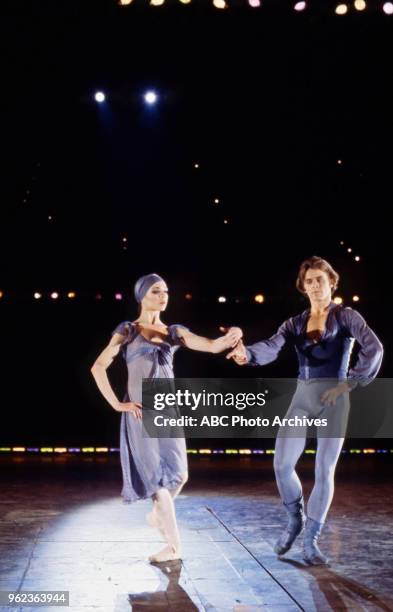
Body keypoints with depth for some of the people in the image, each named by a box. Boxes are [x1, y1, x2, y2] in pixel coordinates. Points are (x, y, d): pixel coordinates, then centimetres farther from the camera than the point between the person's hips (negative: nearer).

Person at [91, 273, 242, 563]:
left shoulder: (174, 332, 9)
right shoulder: (128, 330, -2)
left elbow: (212, 346, -6)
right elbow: (98, 367, -5)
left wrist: (230, 338, -28)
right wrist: (117, 404, -8)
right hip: (141, 413, -4)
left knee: (179, 474, 5)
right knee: (159, 475, -3)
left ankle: (157, 515, 36)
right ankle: (174, 545, 7)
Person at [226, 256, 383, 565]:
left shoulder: (346, 316, -3)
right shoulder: (295, 323, 8)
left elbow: (374, 349, -16)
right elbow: (271, 347, -11)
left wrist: (348, 383, -16)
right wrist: (248, 353, -32)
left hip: (333, 399, -3)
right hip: (302, 397, 4)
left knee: (325, 471, -1)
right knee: (282, 464, -3)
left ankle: (311, 541, 12)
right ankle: (295, 519, 25)